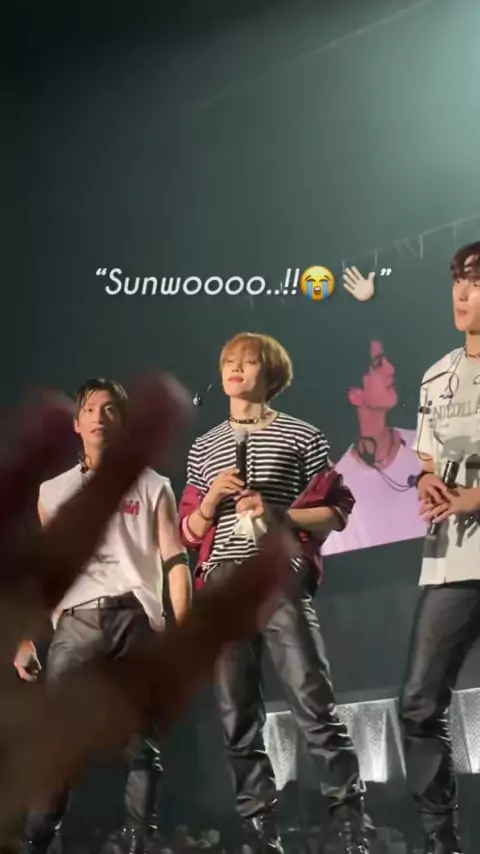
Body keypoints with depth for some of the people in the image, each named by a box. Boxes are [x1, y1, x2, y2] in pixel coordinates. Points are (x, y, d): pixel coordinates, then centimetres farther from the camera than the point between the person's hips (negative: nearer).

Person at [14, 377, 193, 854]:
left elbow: (175, 562, 6)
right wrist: (24, 638, 6)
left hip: (138, 618, -1)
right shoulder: (52, 492, 20)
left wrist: (180, 628, -7)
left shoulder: (153, 488, 14)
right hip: (76, 621, 1)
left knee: (141, 742, -4)